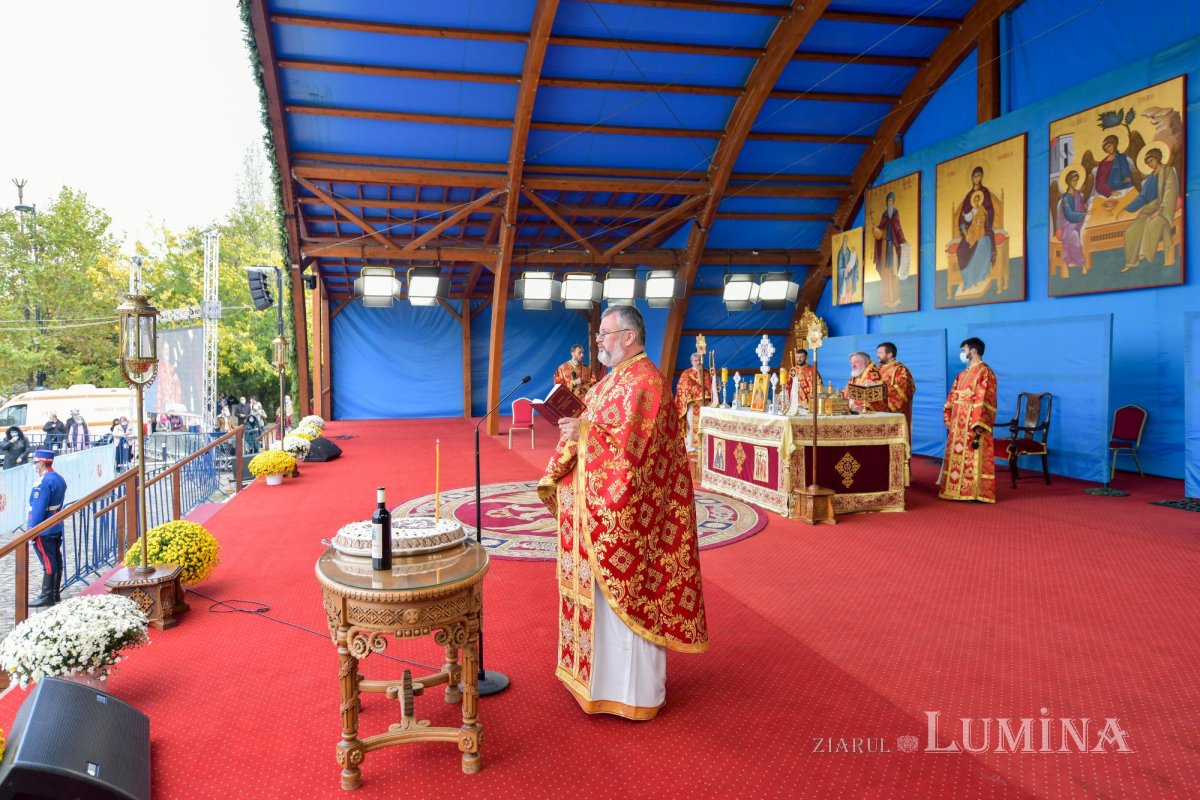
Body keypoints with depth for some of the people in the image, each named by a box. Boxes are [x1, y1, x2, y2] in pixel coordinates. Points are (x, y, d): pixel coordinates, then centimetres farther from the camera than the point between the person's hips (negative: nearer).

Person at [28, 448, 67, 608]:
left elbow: (39, 508, -20)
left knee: (48, 563, -4)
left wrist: (31, 529, -16)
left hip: (44, 530, -9)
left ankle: (46, 597, 1)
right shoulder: (59, 478, 10)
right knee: (56, 561, 12)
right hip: (57, 528, 9)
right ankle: (55, 593, 20)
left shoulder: (44, 482, -19)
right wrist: (55, 520, 19)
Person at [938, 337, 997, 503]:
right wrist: (949, 418, 12)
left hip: (973, 423, -9)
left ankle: (976, 492, 0)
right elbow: (953, 397, 18)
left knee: (974, 457, -5)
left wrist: (979, 424, -24)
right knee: (957, 455, 11)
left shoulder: (984, 372, -11)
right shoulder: (963, 374, 16)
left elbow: (984, 400, -19)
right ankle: (958, 489, 19)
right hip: (959, 422, 9)